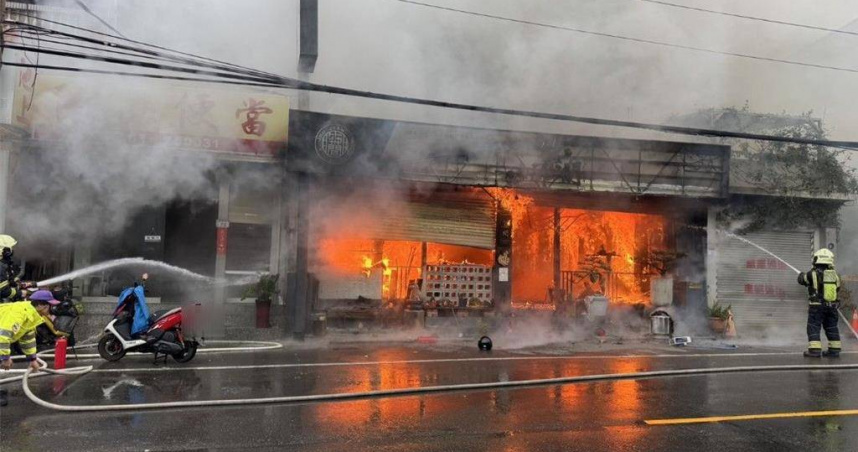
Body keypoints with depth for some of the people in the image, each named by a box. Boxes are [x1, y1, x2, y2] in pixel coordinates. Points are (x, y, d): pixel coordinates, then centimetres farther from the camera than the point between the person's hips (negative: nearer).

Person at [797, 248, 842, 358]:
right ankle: (834, 350, 18)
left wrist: (802, 274, 28)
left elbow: (802, 280, 6)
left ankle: (814, 350, -7)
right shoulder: (835, 274, 3)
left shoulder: (813, 274, -12)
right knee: (832, 328, 14)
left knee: (813, 328, -1)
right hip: (832, 307, 5)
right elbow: (837, 288, 17)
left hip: (817, 307, -5)